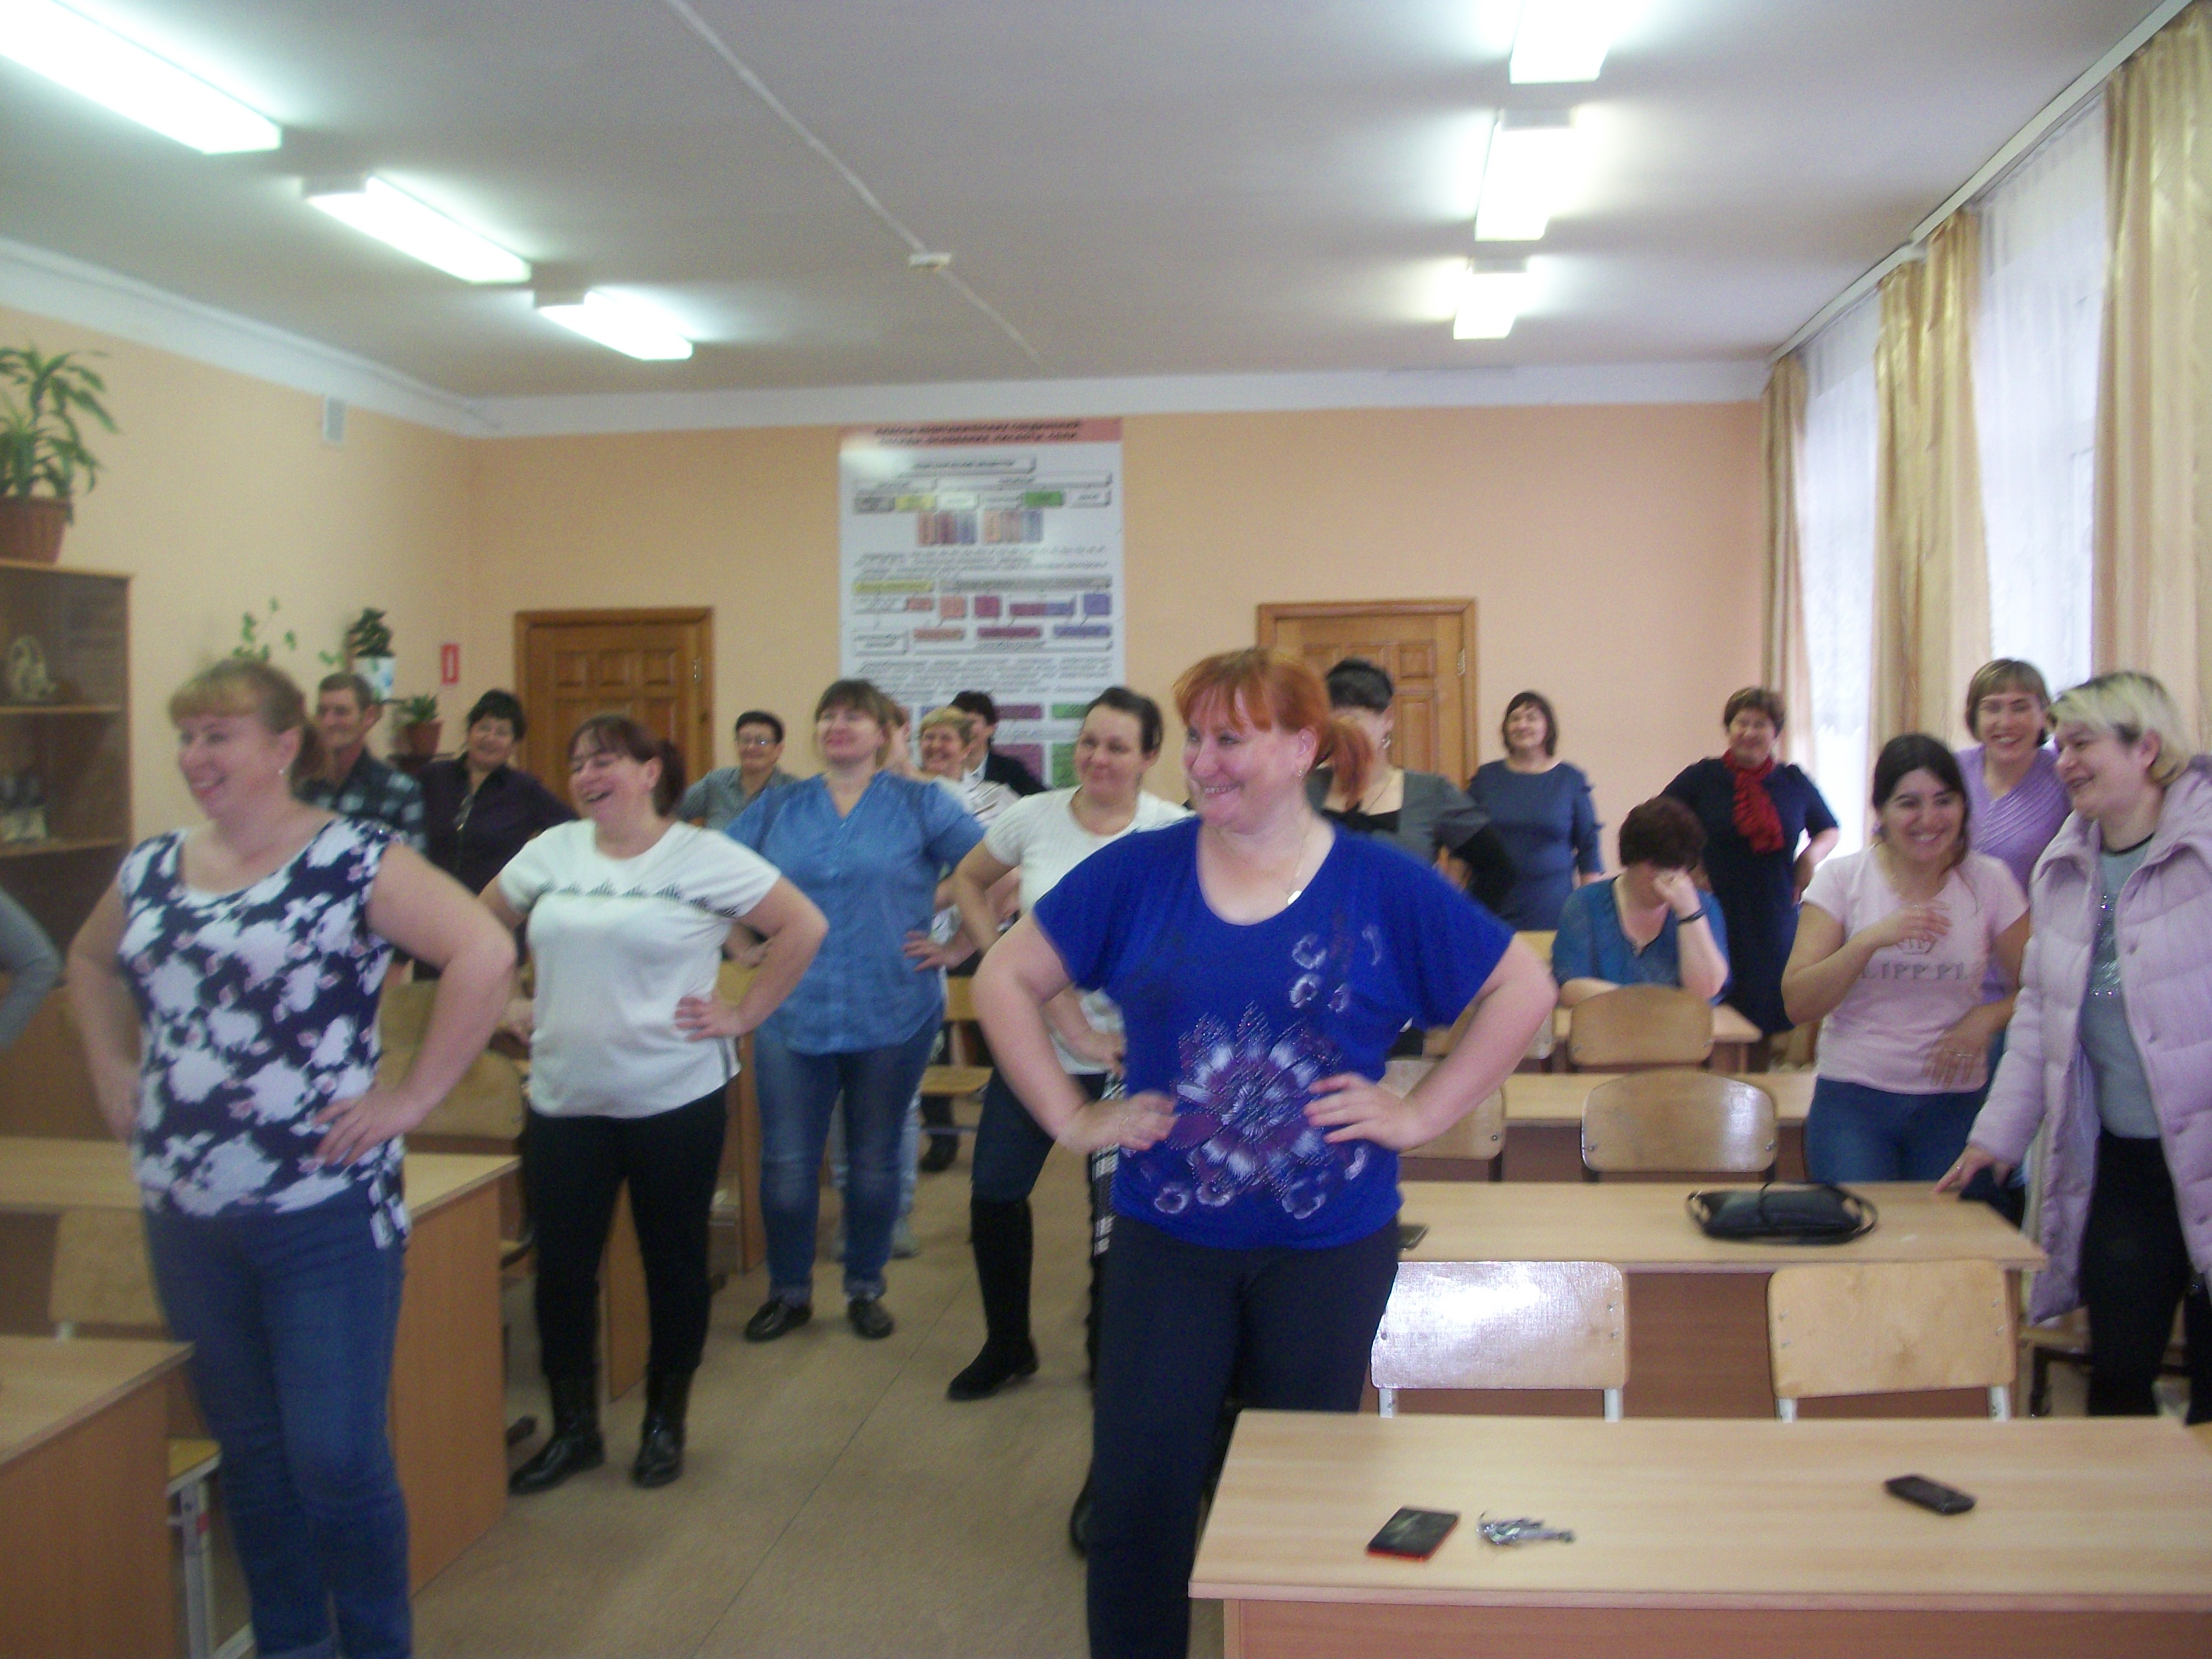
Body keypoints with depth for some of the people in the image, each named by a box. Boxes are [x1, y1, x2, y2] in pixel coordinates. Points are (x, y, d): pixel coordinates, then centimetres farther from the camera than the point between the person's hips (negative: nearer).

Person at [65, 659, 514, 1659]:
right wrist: (112, 1068, 15)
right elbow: (89, 961, 29)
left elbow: (484, 953, -22)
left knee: (337, 1457, -2)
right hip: (185, 1214, 6)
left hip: (326, 1212, -6)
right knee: (248, 1450, 17)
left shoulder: (354, 861, -11)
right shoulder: (149, 872, 9)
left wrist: (410, 1097, -20)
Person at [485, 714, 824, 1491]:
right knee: (562, 1268, 7)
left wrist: (745, 1013, -9)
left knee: (673, 1264, 9)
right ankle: (573, 1429, 25)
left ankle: (665, 1425, 26)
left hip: (675, 1099, -4)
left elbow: (804, 926, -8)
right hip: (564, 1099, 4)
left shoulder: (703, 857, -8)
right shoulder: (552, 851, 6)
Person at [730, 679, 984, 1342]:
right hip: (792, 1011, 2)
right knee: (786, 1163, 3)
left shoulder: (920, 804, 1)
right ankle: (789, 1291, 22)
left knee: (874, 1161, 10)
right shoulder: (779, 807, 9)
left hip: (893, 1013, -2)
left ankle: (866, 1288, 27)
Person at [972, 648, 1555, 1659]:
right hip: (1166, 1236, 1)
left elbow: (1524, 988, 2)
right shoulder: (1137, 873, -3)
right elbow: (1005, 978, 4)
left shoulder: (1381, 887, -5)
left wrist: (1422, 1114, -5)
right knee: (1137, 1497, 2)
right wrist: (1071, 1116, -3)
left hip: (1331, 1242, 0)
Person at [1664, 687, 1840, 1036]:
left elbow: (1829, 831, 25)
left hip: (1777, 921, 2)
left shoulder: (1794, 782, 10)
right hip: (1720, 924, -2)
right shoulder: (1701, 778, 2)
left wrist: (1813, 853, 4)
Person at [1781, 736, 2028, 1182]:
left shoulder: (1990, 882, 2)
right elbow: (1797, 1005, -8)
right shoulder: (1842, 878, -2)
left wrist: (1987, 1017, -12)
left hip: (1955, 1104, 2)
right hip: (1853, 1100, -1)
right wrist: (1871, 939, -20)